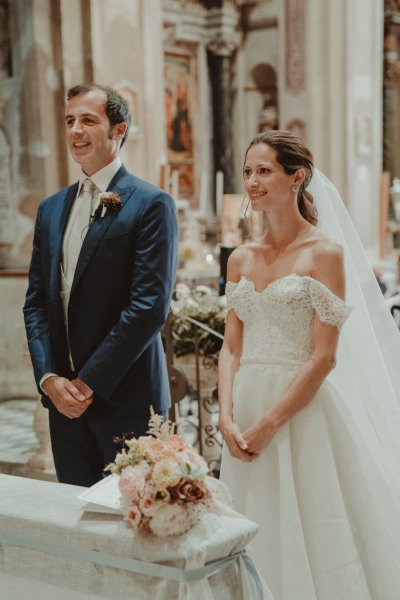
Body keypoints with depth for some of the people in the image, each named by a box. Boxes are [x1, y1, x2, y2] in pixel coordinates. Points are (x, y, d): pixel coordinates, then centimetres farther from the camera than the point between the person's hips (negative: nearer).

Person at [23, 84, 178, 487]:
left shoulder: (151, 204, -7)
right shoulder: (51, 209, 13)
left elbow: (150, 305, -14)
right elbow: (35, 301, 11)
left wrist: (91, 381, -14)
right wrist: (48, 378, -3)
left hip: (126, 397, -6)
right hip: (63, 396, 6)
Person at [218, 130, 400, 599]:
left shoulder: (326, 252, -7)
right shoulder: (241, 259, 9)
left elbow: (324, 356, -12)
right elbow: (231, 346, 8)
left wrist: (268, 424, -15)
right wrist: (226, 417, -7)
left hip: (303, 408, -5)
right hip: (248, 403, 5)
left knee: (308, 534, 3)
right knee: (254, 537, 13)